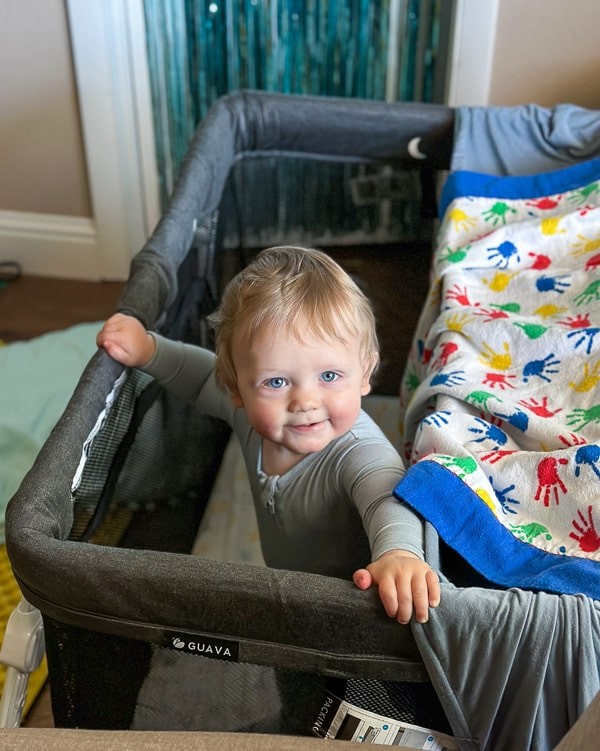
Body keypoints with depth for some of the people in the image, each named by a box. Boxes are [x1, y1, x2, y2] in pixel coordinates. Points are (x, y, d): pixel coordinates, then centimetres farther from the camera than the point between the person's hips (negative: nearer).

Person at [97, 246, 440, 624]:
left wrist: (399, 553, -75)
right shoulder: (251, 408, -16)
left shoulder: (359, 451, -34)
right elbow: (204, 377, 5)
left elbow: (387, 498, -54)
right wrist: (147, 350, -8)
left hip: (352, 603, -5)